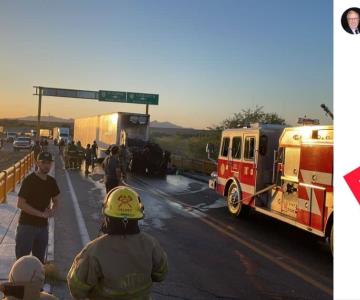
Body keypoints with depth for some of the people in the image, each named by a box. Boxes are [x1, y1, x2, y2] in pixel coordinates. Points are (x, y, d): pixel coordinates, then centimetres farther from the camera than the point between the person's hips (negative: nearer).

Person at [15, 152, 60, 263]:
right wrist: (42, 214, -20)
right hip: (27, 225, -6)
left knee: (40, 260, 16)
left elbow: (55, 200, 19)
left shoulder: (52, 181, 4)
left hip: (43, 226, 6)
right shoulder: (29, 180, -13)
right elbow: (20, 204, -18)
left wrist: (53, 210, -4)